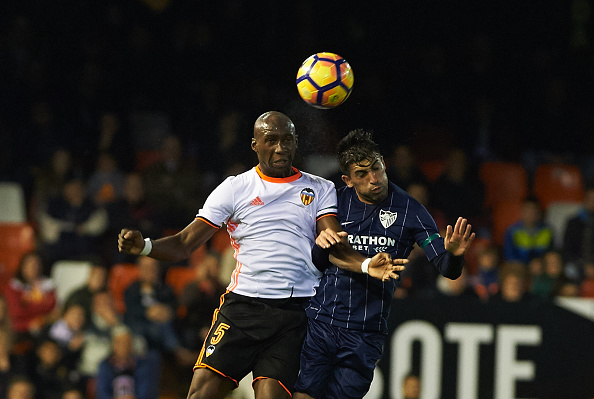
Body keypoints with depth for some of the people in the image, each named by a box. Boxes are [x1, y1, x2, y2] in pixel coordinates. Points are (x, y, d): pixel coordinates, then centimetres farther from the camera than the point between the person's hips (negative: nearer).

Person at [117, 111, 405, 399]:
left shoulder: (320, 190, 12)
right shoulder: (235, 189, 9)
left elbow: (334, 248, 1)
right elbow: (184, 244, 5)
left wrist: (366, 265, -21)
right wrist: (143, 246, -15)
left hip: (295, 313, 0)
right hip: (243, 305, 0)